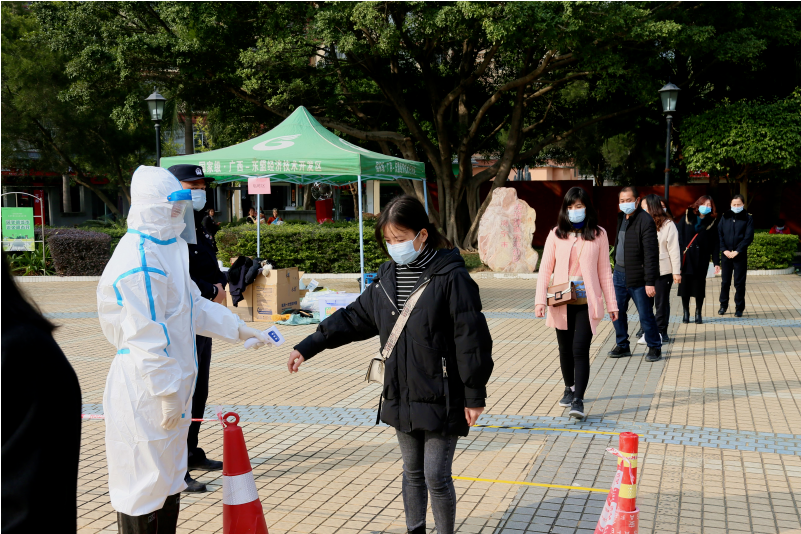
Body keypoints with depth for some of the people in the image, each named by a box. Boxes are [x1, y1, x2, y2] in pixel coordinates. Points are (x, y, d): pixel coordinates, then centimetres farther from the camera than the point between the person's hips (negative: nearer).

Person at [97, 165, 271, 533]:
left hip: (171, 386, 10)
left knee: (169, 478, 20)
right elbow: (147, 337, -24)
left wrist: (239, 329, 16)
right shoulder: (140, 261, -21)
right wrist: (167, 394, -22)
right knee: (143, 483, 2)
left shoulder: (168, 247, 12)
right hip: (146, 391, -10)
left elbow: (194, 305, 19)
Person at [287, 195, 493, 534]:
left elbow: (471, 339, -13)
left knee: (436, 476, 1)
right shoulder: (387, 277, 6)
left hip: (441, 400, -6)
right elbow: (354, 318, 13)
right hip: (401, 397, 6)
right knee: (412, 472, 18)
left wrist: (475, 395, -12)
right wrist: (308, 347, 9)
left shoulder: (451, 277, -14)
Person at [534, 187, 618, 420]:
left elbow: (604, 271, 5)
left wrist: (611, 303, 4)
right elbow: (545, 269, 2)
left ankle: (578, 400, -10)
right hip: (562, 303, 2)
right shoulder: (556, 235, 3)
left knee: (580, 349, -12)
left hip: (587, 303, -2)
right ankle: (569, 388, 36)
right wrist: (541, 300, -8)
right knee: (565, 350, 13)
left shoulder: (598, 234, 1)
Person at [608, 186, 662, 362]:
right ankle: (622, 346, 26)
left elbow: (651, 254, -18)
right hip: (619, 274, 8)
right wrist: (615, 268, 15)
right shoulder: (621, 218, 11)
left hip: (638, 277, -7)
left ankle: (654, 348, 16)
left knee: (645, 315, 1)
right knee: (617, 312, 12)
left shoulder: (645, 221, -15)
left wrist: (650, 282, -21)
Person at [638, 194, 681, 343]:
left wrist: (676, 271, -10)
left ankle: (661, 332, 13)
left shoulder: (668, 225, -6)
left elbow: (674, 250, -7)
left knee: (661, 303, 6)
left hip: (663, 271, -5)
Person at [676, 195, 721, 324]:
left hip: (701, 259, 0)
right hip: (685, 258, 0)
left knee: (699, 286, 3)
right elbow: (678, 234, 3)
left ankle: (698, 313, 16)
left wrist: (716, 262, 0)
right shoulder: (687, 217, 6)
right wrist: (681, 249, -8)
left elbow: (714, 244, 5)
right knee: (685, 285, 2)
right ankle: (686, 313, 14)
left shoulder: (711, 223, 7)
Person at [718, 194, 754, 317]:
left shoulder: (748, 218, 1)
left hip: (740, 255, -2)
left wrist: (737, 251, -13)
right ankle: (723, 305, 20)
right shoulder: (725, 217, 7)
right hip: (725, 254, 2)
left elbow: (748, 237, -6)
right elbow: (719, 234, 3)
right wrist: (724, 250, -9)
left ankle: (739, 308, 10)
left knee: (739, 282, 2)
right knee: (725, 281, 8)